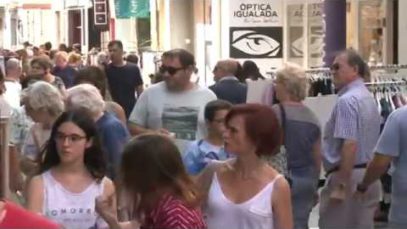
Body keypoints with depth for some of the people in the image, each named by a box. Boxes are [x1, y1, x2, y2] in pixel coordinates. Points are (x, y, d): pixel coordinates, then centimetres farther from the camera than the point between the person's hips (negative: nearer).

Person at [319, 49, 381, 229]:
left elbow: (350, 144, -24)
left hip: (350, 176, -9)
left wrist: (341, 185, -23)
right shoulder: (369, 98, 16)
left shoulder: (347, 100, -15)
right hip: (368, 176, 9)